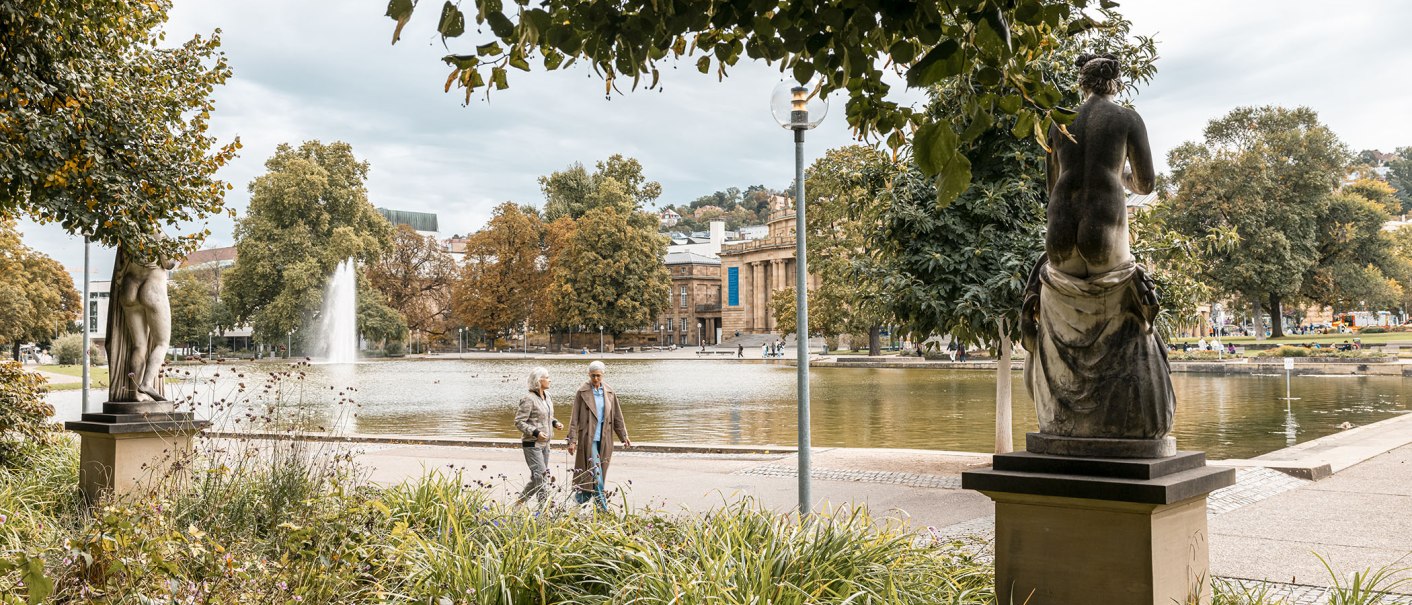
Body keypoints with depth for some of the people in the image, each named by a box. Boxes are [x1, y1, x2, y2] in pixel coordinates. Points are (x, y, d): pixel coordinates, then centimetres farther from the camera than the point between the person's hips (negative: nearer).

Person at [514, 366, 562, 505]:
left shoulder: (546, 395, 9)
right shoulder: (529, 399, -16)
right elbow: (518, 422, -16)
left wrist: (555, 422, 5)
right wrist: (536, 432, -25)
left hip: (544, 443, 9)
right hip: (532, 443, -9)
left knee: (537, 477, 13)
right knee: (540, 475, -10)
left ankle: (519, 502, 23)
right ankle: (546, 505, -3)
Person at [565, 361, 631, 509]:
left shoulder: (609, 393, 8)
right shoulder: (582, 393, -3)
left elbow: (617, 417, 12)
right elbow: (574, 418, -4)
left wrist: (624, 436, 6)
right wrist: (572, 440, -9)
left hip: (604, 439, 4)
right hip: (588, 437, -4)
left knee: (600, 472, 8)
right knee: (595, 471, -9)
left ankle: (581, 497, 24)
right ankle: (602, 505, -5)